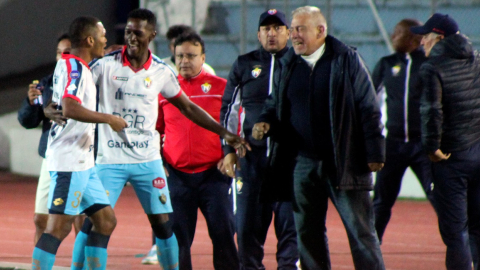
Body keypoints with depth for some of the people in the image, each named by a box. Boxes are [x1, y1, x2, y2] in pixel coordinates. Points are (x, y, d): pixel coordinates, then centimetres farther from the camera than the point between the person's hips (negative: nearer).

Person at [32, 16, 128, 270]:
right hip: (69, 162, -10)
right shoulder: (74, 66, -14)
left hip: (83, 163, 10)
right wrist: (109, 119, -19)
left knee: (106, 220, 11)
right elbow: (70, 108, -28)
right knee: (59, 226, -12)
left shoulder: (68, 64, 16)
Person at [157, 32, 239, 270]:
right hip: (177, 175, 2)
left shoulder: (221, 87, 4)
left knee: (223, 231, -7)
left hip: (214, 172, -2)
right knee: (177, 236, 1)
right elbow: (155, 130, 18)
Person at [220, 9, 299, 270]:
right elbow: (228, 109, 15)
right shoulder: (244, 65, 13)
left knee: (290, 221, -4)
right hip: (253, 154, 2)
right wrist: (229, 149, 6)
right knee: (247, 223, 1)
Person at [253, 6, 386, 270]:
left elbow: (368, 109, -4)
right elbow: (275, 105, 19)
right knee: (307, 231, 8)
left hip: (345, 162, -5)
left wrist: (375, 153, -8)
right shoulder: (287, 65, 9)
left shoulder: (346, 60, -3)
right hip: (305, 162, 5)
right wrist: (266, 122, -5)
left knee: (360, 228, -2)